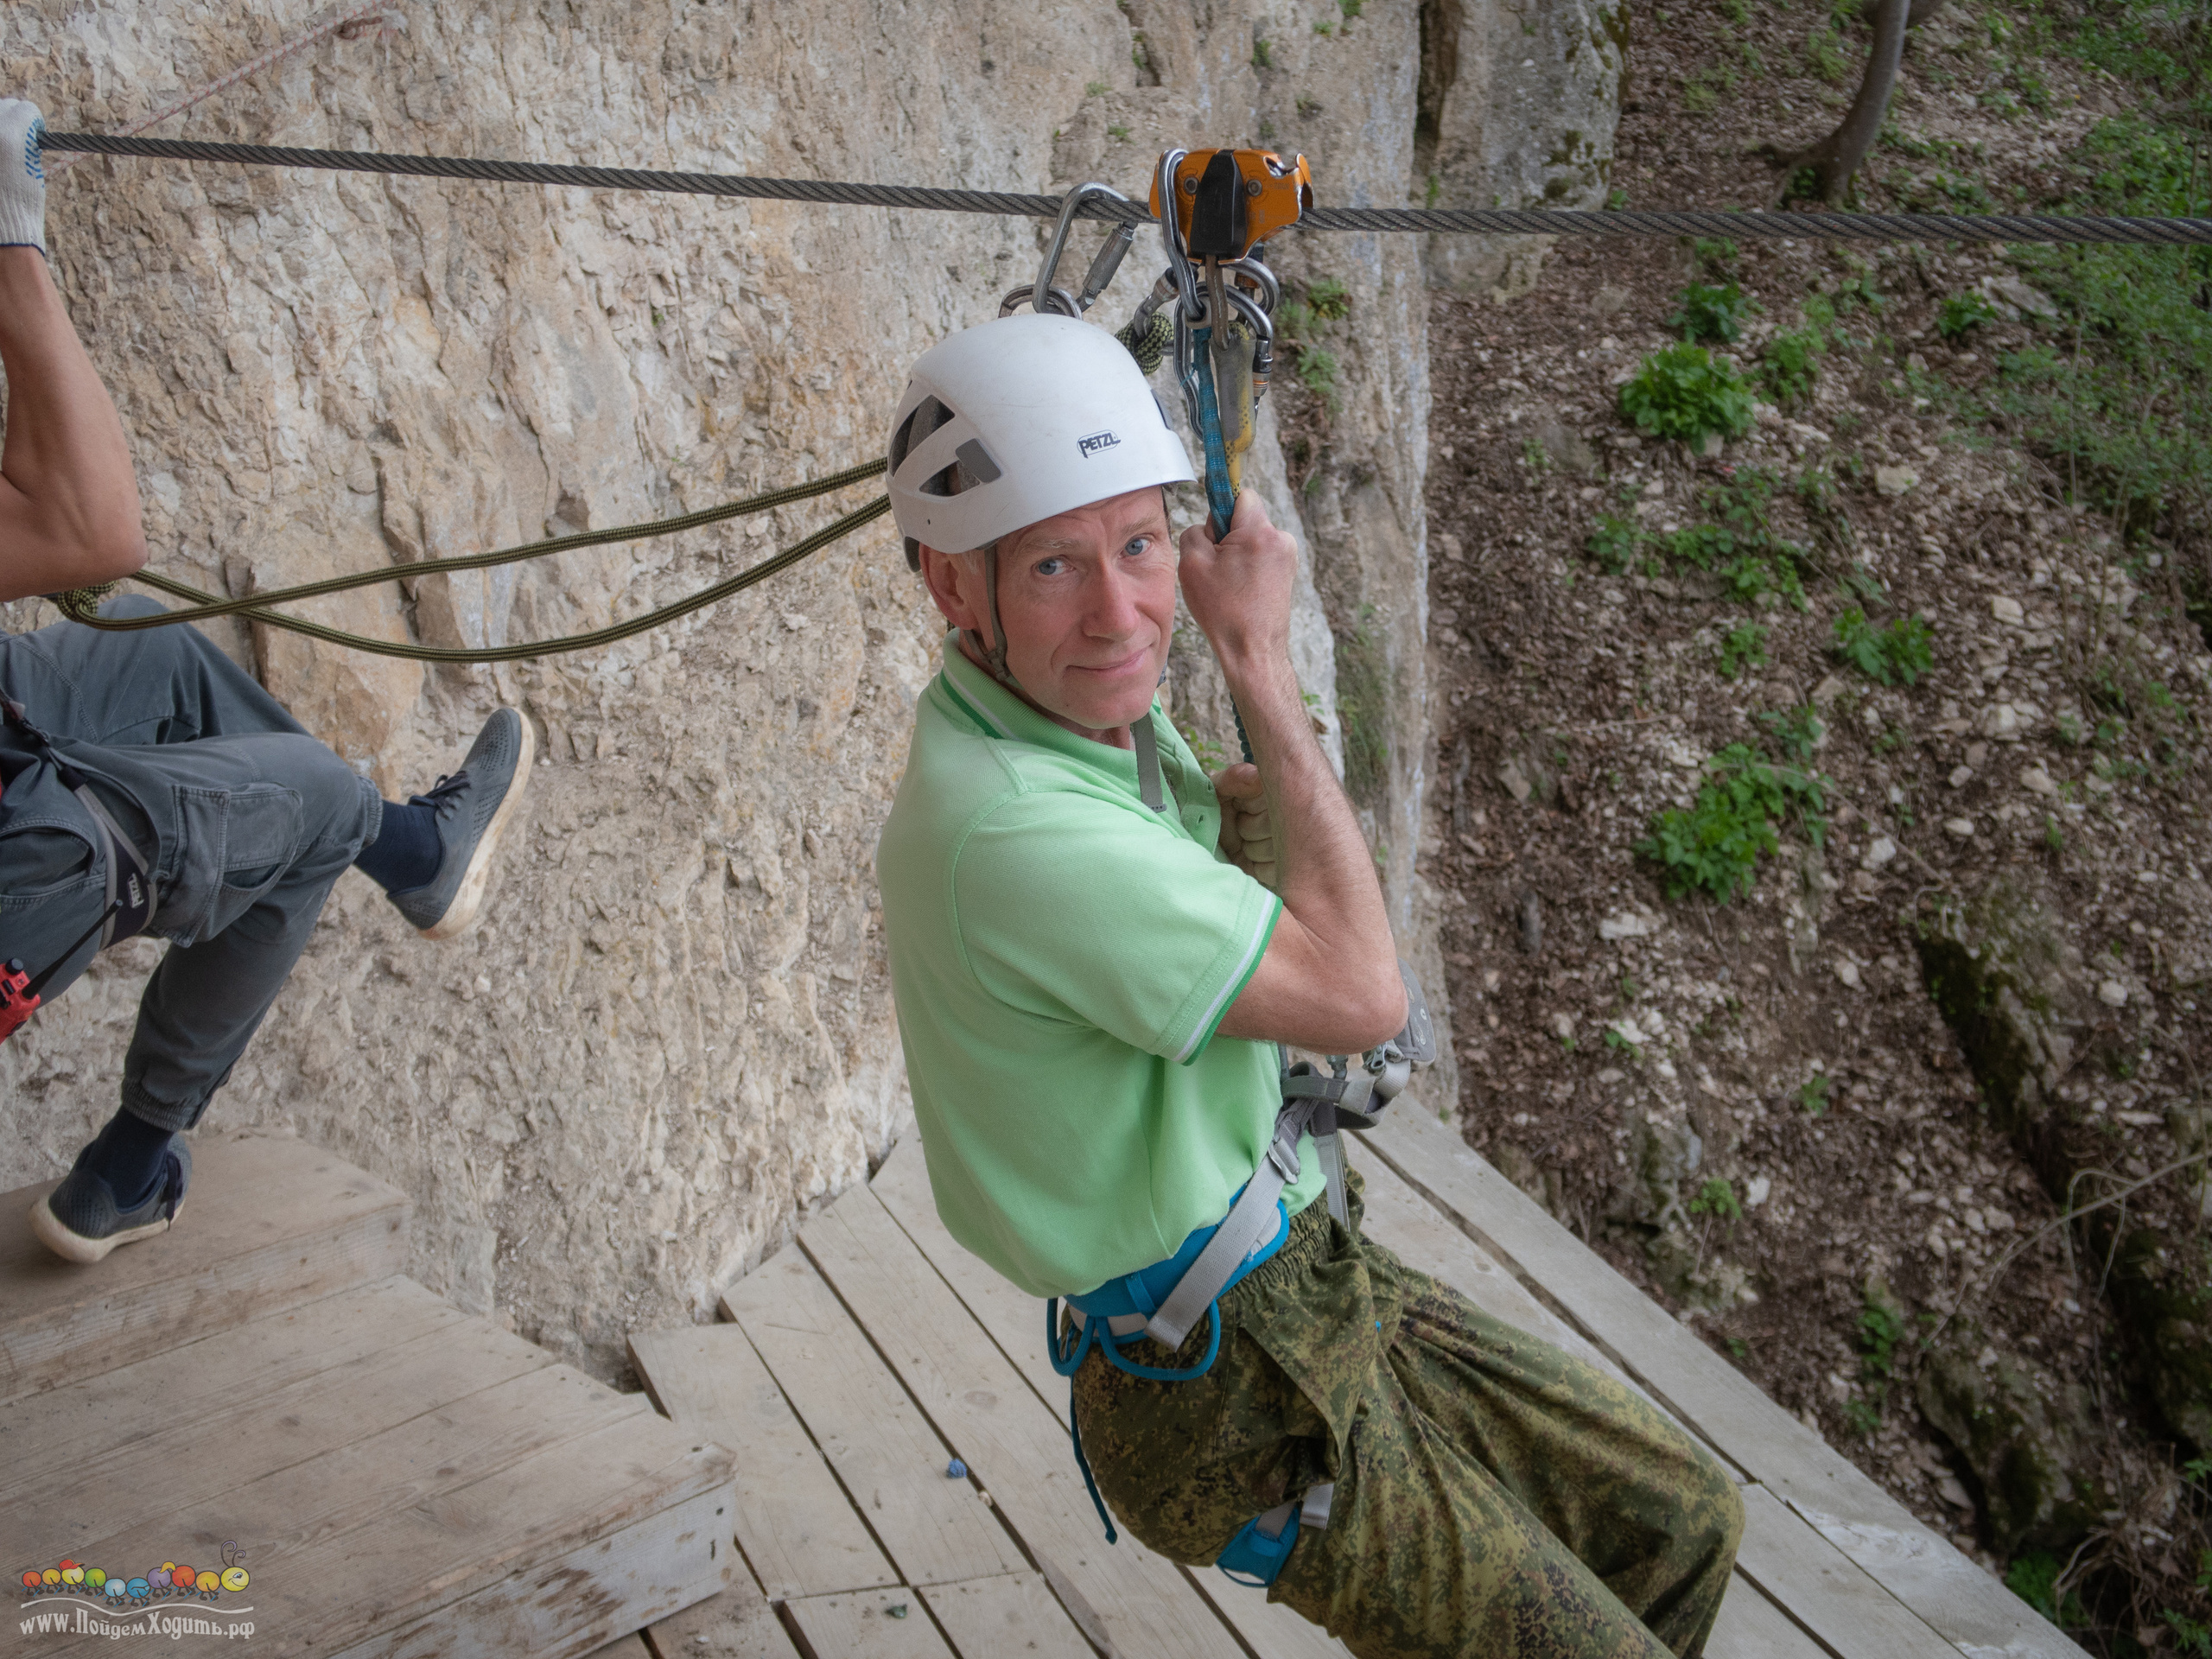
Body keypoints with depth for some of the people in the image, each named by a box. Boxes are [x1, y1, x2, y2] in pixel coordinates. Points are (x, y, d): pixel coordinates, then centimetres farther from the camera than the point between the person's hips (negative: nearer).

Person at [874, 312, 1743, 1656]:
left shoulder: (1085, 726, 1)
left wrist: (1255, 793, -4)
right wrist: (1260, 659, -18)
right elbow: (1358, 993, -24)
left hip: (1317, 1279, 9)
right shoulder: (1004, 826, -30)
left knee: (1685, 1520, 17)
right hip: (1226, 1394, -9)